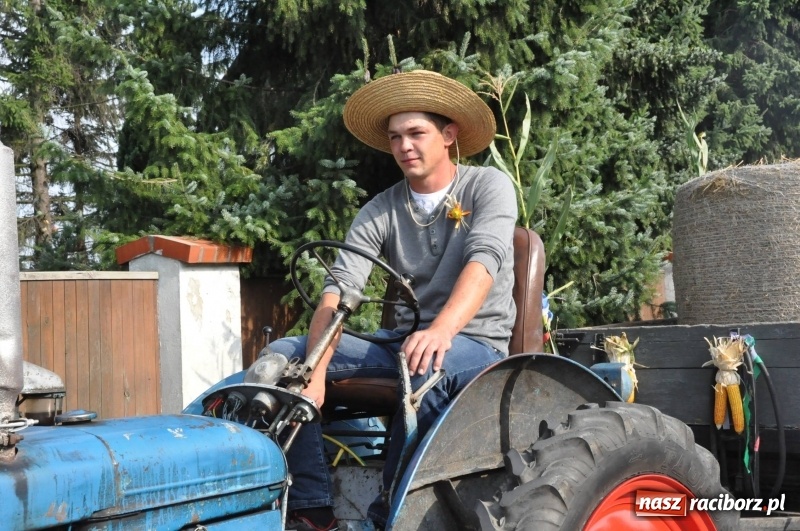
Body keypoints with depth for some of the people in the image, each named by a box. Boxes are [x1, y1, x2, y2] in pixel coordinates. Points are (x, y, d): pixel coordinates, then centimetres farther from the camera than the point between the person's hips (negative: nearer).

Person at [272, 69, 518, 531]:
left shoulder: (488, 187, -5)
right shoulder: (380, 212, 3)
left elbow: (483, 262, -24)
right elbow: (338, 291, -10)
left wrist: (442, 329, -43)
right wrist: (315, 372, -27)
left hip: (475, 345, -4)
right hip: (401, 340, 4)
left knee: (430, 365, -40)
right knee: (283, 354, -13)